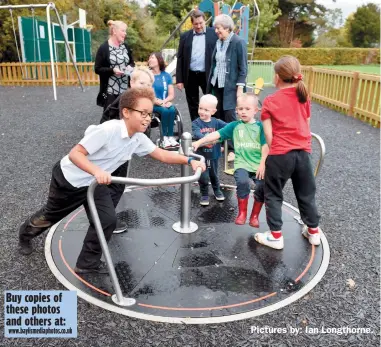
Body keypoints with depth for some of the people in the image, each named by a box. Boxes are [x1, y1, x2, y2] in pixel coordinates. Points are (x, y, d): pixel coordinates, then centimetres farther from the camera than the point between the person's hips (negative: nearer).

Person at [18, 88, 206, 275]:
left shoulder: (139, 139, -13)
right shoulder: (108, 130, -34)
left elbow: (163, 155, -8)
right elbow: (74, 153, -34)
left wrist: (189, 160, -20)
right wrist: (97, 171, -49)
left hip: (95, 182, 6)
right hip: (69, 178, -5)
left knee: (107, 220, -8)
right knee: (51, 215, 18)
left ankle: (88, 263, 13)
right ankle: (25, 235, 52)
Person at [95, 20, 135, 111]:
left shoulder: (125, 46, 12)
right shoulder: (104, 48, -7)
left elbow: (132, 63, 21)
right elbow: (97, 69, -8)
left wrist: (130, 67, -2)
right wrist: (113, 70, -22)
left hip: (125, 89, 5)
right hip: (110, 90, -5)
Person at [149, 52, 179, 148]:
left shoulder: (166, 75, 9)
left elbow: (171, 95, 5)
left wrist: (164, 101, -15)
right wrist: (160, 102, -17)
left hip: (165, 104, 3)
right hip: (152, 104, -3)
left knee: (172, 110, -29)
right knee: (165, 110, -32)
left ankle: (170, 136, -24)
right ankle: (165, 137, -24)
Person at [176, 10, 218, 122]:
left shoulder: (213, 33, 0)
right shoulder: (185, 36, 5)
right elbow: (180, 58, 5)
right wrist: (179, 79, 0)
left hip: (207, 75, -2)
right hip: (190, 76, 2)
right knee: (192, 104, 10)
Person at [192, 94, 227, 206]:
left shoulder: (216, 122, -6)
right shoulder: (196, 123, -11)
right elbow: (197, 134, -28)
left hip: (214, 155, 2)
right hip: (201, 155, -2)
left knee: (214, 175, 20)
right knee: (203, 177, 0)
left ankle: (217, 190, 45)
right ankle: (204, 195, 22)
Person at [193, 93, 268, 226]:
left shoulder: (259, 126, 5)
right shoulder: (234, 126, 7)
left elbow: (265, 146, 0)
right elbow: (216, 134, 0)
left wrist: (262, 164, -10)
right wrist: (199, 142, -10)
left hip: (258, 165, 1)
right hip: (242, 163, 0)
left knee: (262, 187, -15)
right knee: (242, 182, -27)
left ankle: (255, 215, 13)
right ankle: (242, 213, -1)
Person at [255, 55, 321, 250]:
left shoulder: (270, 101, -6)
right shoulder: (304, 97, 8)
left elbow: (269, 134, -8)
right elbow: (306, 126, 13)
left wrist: (273, 152, 5)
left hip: (281, 154, -5)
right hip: (303, 153, 5)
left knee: (273, 195, 11)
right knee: (306, 194, 18)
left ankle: (276, 236, 15)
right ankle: (314, 232, 32)